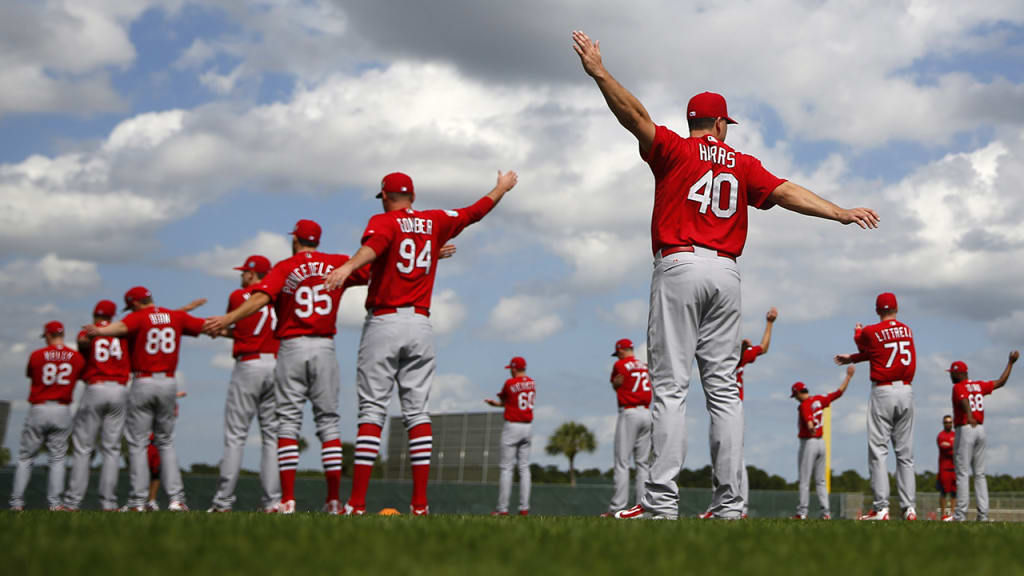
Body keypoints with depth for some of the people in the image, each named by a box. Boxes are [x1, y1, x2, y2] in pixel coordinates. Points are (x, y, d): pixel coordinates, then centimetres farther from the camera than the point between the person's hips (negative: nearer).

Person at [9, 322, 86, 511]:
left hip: (38, 410, -1)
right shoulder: (76, 357, 0)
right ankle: (55, 503, -1)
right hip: (62, 412, 1)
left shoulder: (36, 355, -3)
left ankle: (17, 502, 8)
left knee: (25, 457, 9)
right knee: (57, 458, 7)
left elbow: (30, 375, 13)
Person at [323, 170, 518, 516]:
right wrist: (502, 187, 45)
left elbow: (373, 245, -24)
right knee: (416, 410, 6)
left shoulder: (383, 221, 0)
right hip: (421, 326, 4)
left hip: (384, 323, -4)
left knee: (372, 410, -5)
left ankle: (357, 502, -10)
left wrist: (348, 267, -43)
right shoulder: (436, 222, 14)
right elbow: (476, 211, 28)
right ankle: (420, 503, 1)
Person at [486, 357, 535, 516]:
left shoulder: (510, 383, -10)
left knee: (507, 468, -3)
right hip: (527, 427, 6)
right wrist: (496, 403, 22)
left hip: (512, 426, -5)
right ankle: (524, 508, 3)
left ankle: (502, 508, -4)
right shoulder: (532, 383, 8)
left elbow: (502, 398, 8)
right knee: (524, 468, 7)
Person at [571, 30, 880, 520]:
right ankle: (730, 503, 2)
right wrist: (839, 213, 3)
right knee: (723, 388, 5)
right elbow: (785, 192, 5)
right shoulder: (742, 164, 16)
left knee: (670, 386, -8)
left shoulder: (674, 149, 7)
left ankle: (662, 501, -14)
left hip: (679, 266, -3)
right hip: (726, 274, 4)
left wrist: (599, 72, -15)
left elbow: (636, 116, -7)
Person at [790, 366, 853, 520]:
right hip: (821, 443, 7)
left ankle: (802, 512, -3)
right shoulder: (819, 400, 6)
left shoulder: (804, 405, -15)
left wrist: (811, 429, -56)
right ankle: (826, 512, 7)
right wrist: (848, 376, 19)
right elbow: (839, 392, 11)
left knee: (804, 480, -2)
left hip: (808, 443, -7)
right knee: (820, 480, 11)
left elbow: (809, 420, -36)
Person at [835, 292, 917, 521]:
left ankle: (881, 508, -10)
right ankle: (909, 507, 5)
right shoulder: (907, 331, 10)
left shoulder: (870, 332, -6)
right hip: (906, 392, 5)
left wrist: (857, 331, 40)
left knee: (878, 451, -4)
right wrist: (852, 358, 28)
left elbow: (861, 343, 17)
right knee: (905, 453, 8)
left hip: (883, 392, -5)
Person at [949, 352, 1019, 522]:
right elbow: (1001, 382, 22)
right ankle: (983, 514, 6)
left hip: (965, 430, -7)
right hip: (981, 431, 7)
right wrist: (1011, 362, 30)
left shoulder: (958, 387, -7)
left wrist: (970, 417, -47)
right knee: (979, 474, 10)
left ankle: (960, 514, -10)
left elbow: (964, 401, -28)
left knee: (962, 473, -6)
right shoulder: (979, 385, 12)